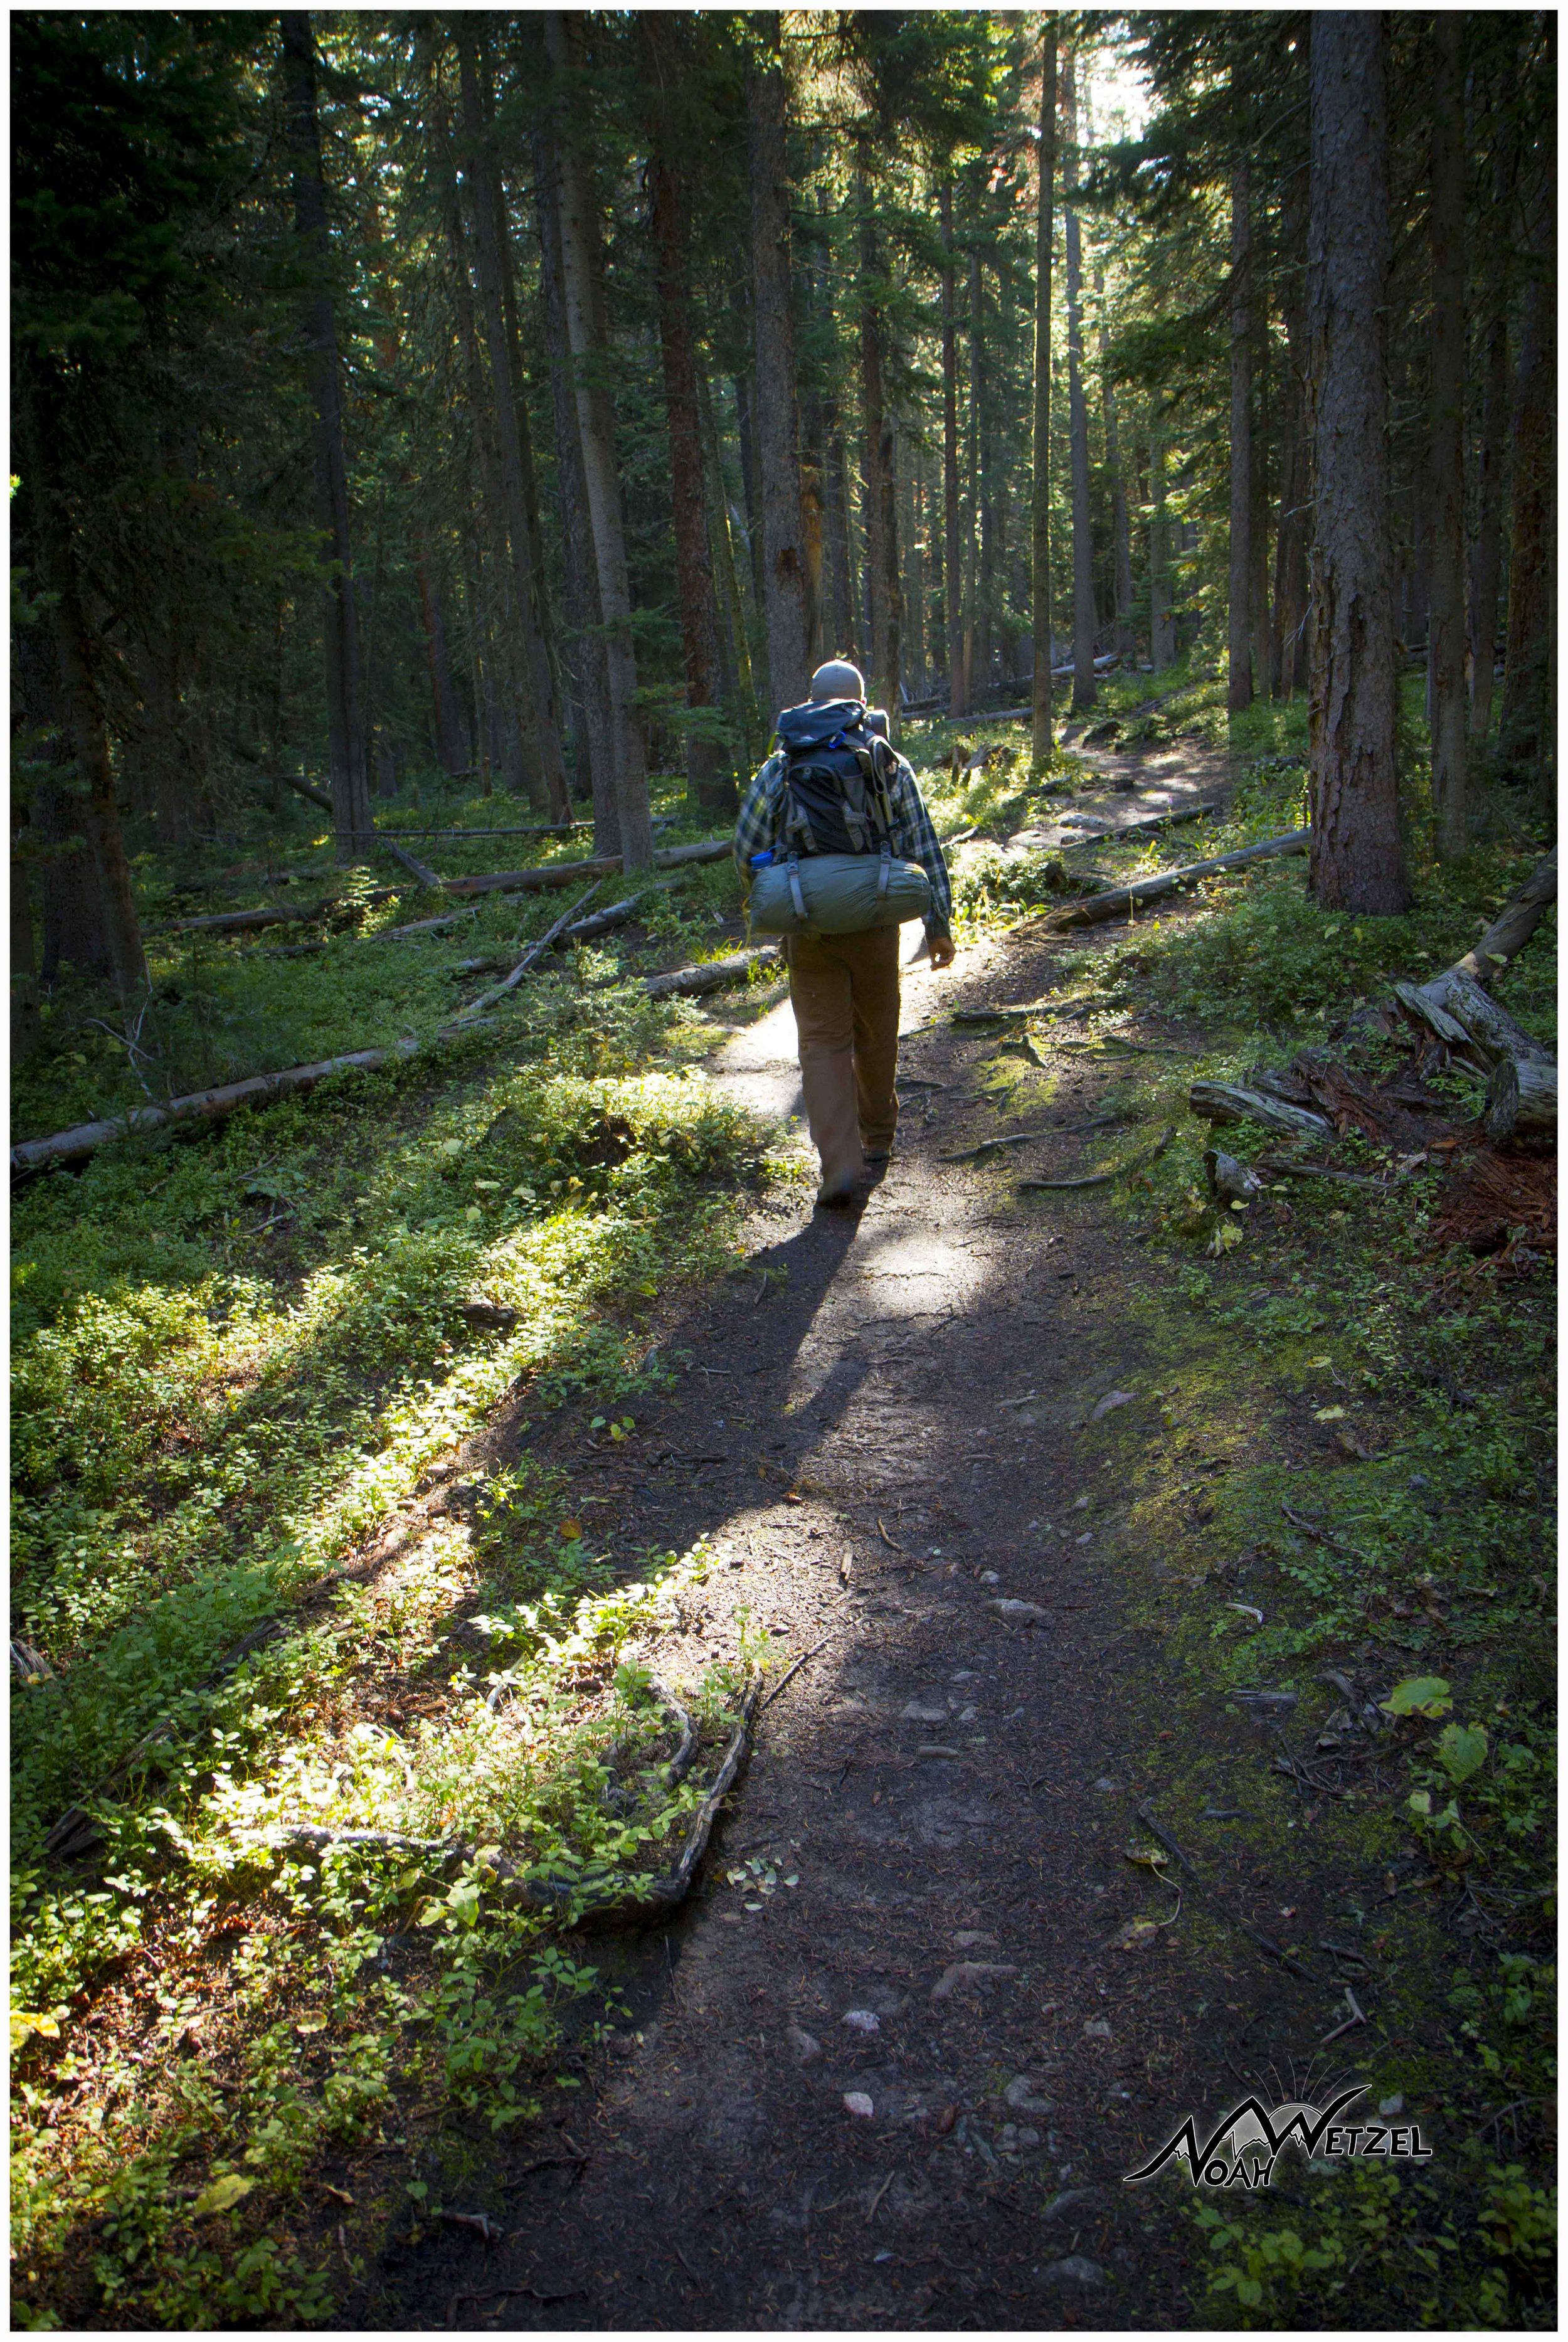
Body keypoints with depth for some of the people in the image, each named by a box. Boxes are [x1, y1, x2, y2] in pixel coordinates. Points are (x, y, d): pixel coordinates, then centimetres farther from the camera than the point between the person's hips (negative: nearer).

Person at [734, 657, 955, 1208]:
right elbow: (924, 850, 0)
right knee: (875, 1035, 18)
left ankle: (840, 1166, -11)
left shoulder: (784, 765, 0)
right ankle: (876, 1138, 37)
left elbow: (748, 845, -3)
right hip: (875, 925, 1)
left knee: (823, 1043, 2)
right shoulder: (892, 766, 1)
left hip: (809, 930, -1)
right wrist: (939, 924, 5)